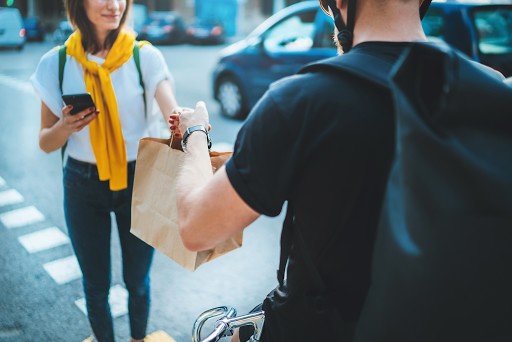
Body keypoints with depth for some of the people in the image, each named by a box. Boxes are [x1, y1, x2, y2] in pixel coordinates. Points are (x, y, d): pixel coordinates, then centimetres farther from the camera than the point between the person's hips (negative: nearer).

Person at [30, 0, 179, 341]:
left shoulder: (145, 56, -11)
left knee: (137, 279, 16)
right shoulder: (56, 63, -7)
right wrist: (65, 127, -23)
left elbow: (173, 113, -24)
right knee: (96, 285, 15)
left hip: (137, 180, 0)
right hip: (83, 185, 1)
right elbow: (46, 143, -1)